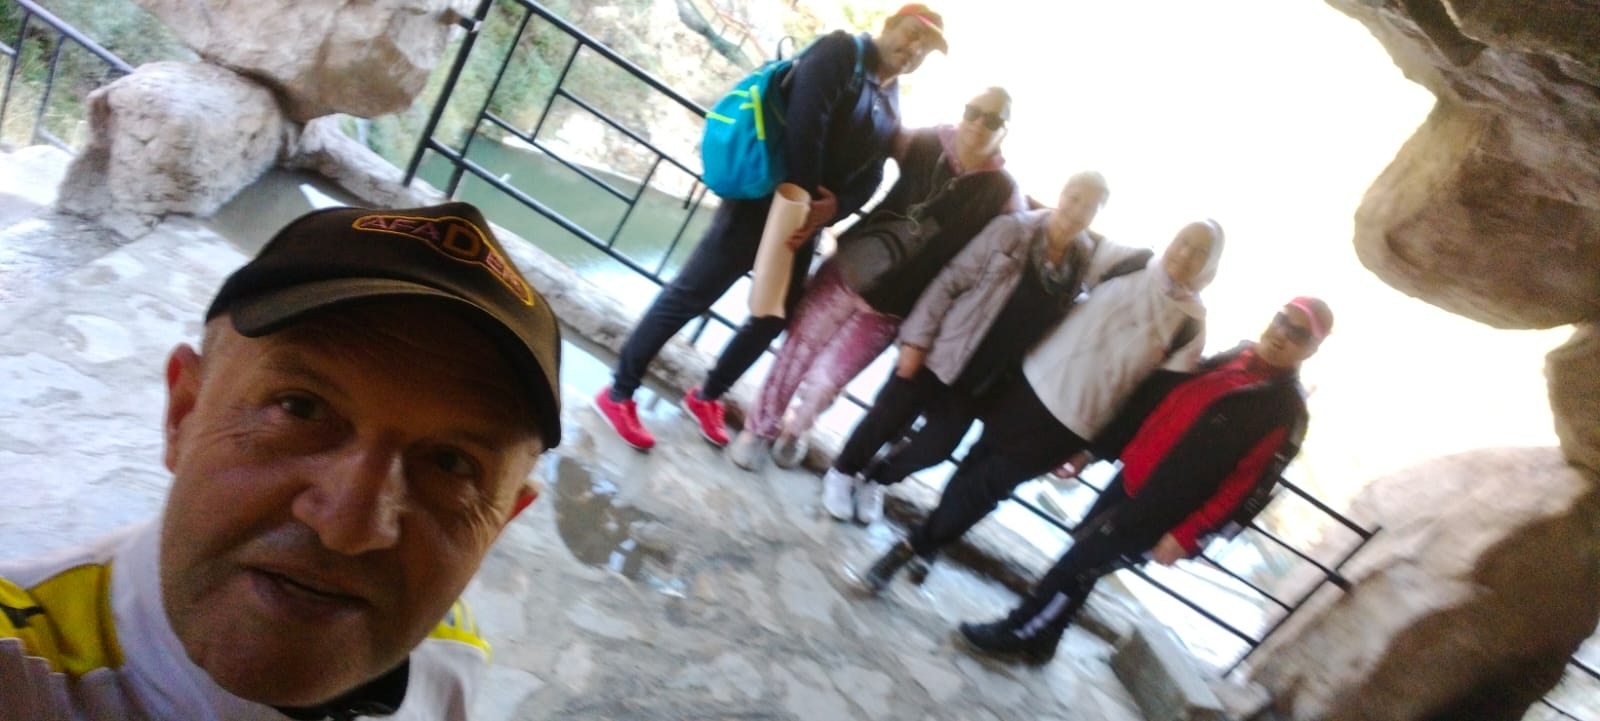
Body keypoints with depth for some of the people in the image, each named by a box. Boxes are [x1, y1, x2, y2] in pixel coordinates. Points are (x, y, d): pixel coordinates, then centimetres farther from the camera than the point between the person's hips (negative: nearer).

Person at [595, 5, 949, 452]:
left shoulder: (891, 108, 15)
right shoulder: (840, 52, -4)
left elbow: (870, 175, 5)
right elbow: (805, 120, -18)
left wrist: (832, 208, -13)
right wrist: (805, 194, -20)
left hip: (805, 214, 8)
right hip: (763, 199, -8)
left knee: (775, 317, 12)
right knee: (689, 296, -5)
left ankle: (707, 396, 29)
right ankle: (620, 393, 6)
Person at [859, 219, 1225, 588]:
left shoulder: (1191, 326, -7)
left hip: (1070, 425, -3)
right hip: (1031, 382, 3)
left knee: (987, 485, 0)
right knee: (973, 467, 13)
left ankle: (917, 546, 15)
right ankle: (923, 545, 33)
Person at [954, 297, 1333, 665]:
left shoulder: (1286, 412, -12)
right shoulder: (1231, 356, 7)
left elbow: (1244, 483, -16)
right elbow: (1153, 399, 11)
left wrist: (1185, 535, -18)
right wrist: (1093, 448, 12)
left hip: (1158, 513, -6)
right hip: (1129, 476, 7)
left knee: (1078, 564, -2)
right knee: (1083, 553, 15)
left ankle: (1019, 635, 16)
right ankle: (1038, 638, 32)